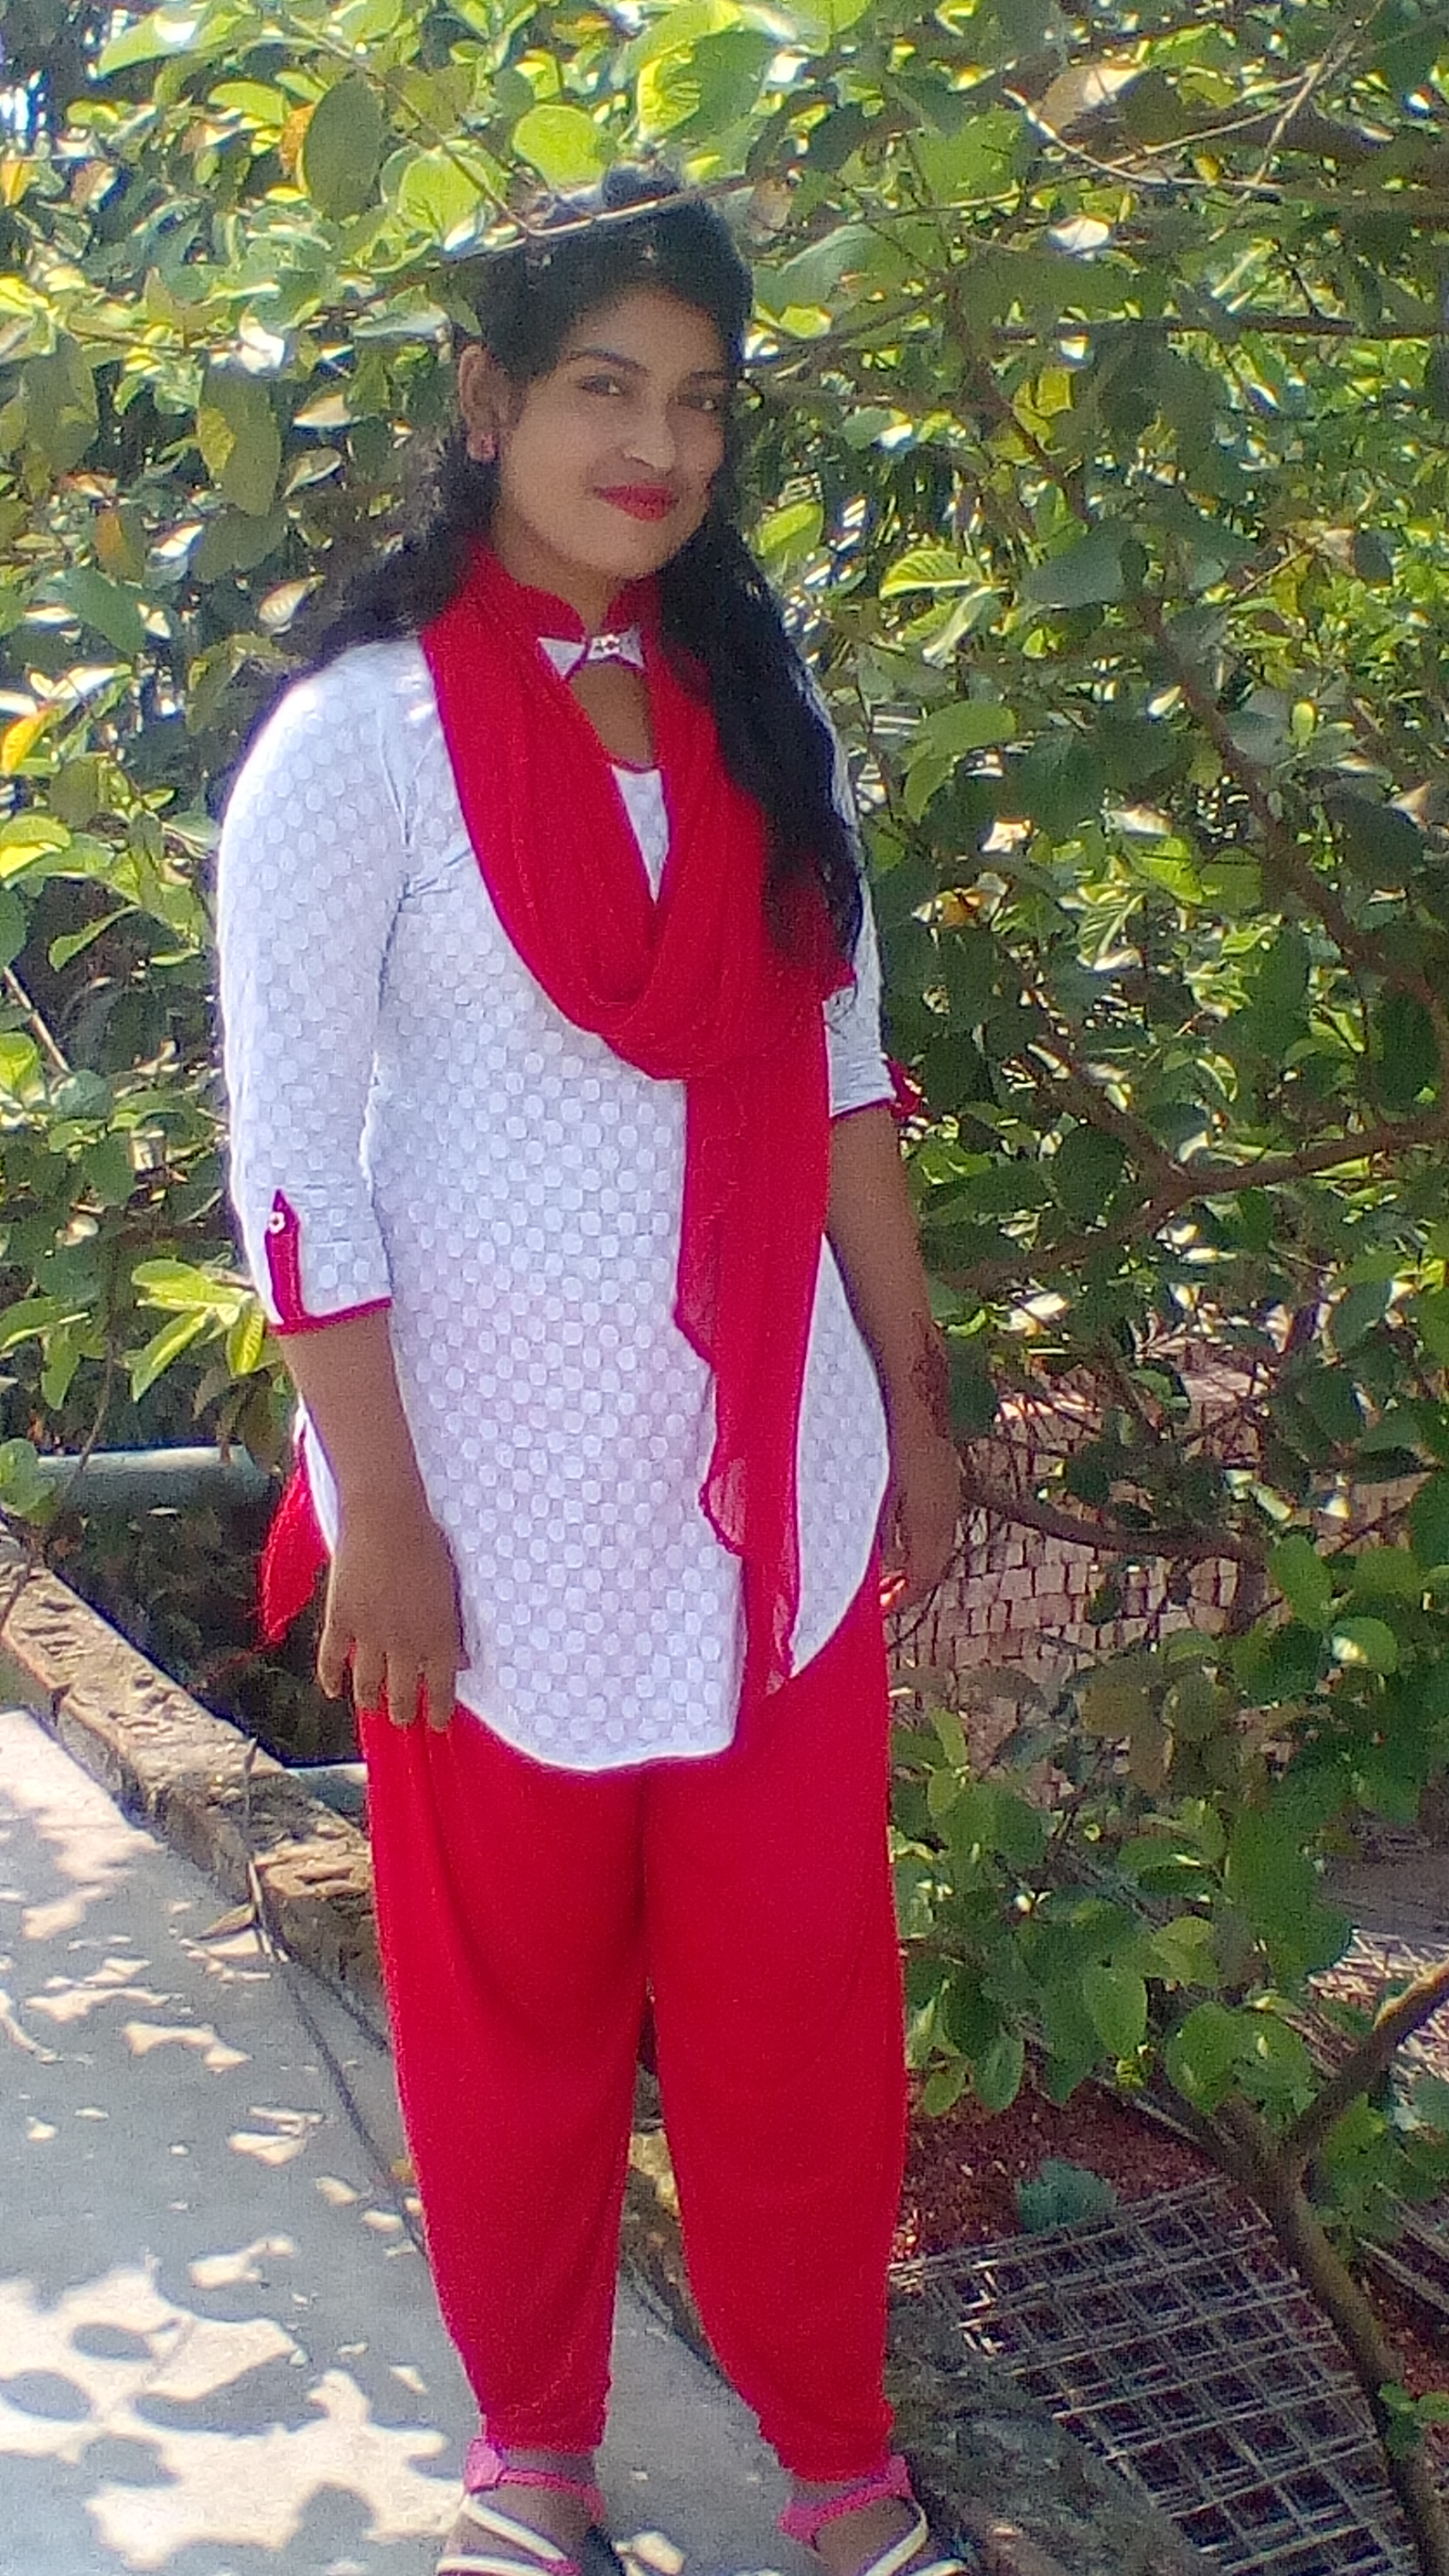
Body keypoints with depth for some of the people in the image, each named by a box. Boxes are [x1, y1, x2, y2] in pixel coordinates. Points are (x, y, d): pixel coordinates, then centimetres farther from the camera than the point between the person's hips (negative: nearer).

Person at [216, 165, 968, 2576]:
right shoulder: (359, 737, -9)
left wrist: (918, 1406, 9)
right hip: (505, 1490, -3)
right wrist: (380, 1517, -13)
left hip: (767, 1469, 4)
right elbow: (292, 1160, -10)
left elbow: (844, 1079, 10)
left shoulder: (760, 710, 6)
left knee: (803, 1988, 9)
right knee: (515, 1994, 12)